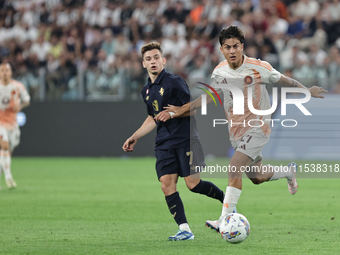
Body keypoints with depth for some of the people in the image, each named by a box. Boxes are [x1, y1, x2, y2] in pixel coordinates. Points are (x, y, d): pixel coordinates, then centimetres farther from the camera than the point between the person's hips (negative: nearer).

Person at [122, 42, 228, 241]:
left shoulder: (174, 81, -7)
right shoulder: (147, 90, 16)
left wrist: (173, 113, -23)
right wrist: (134, 138, 25)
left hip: (186, 138, -6)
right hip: (164, 143, 6)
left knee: (193, 183, -11)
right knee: (166, 184, -9)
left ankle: (226, 199, 16)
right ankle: (185, 230, -9)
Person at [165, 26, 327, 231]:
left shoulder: (259, 68, -15)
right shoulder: (219, 72, -2)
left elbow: (284, 81, 1)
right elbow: (211, 95, 15)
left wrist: (307, 91, 12)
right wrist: (183, 109, 7)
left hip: (257, 128, -5)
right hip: (236, 130, 5)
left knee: (234, 169, -22)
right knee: (257, 177, 16)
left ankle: (225, 220, -24)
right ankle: (289, 172, 48)